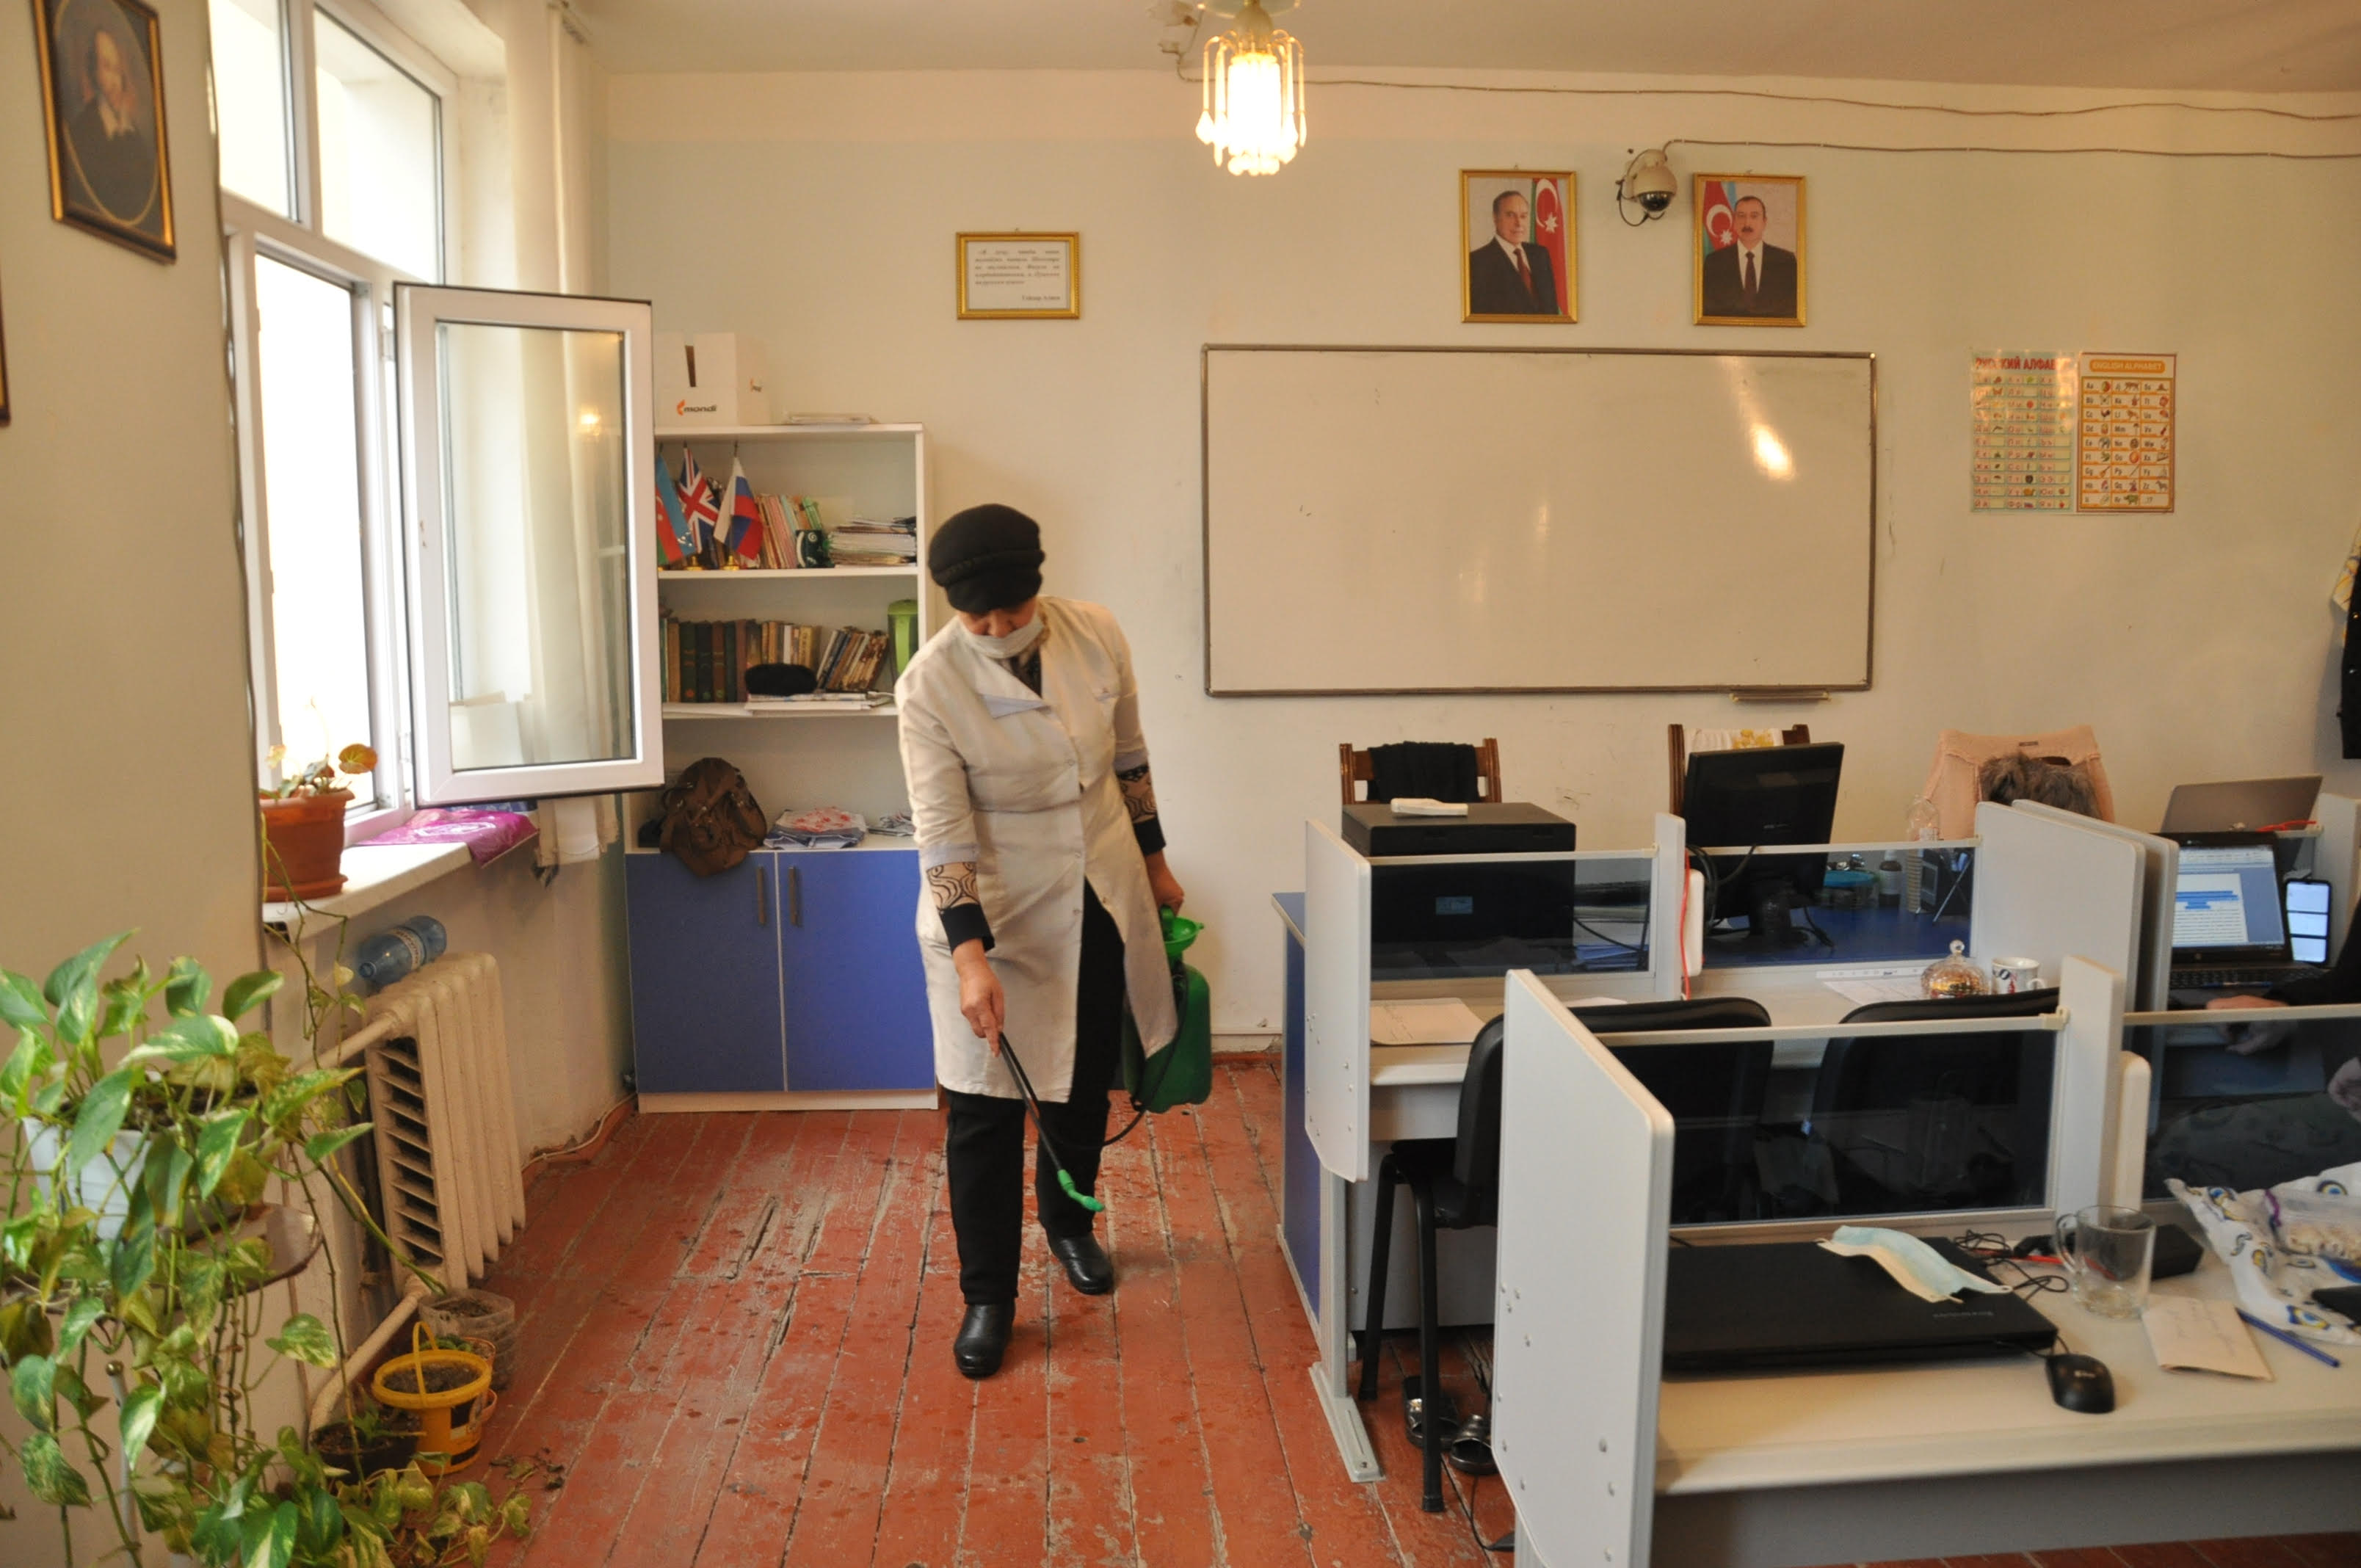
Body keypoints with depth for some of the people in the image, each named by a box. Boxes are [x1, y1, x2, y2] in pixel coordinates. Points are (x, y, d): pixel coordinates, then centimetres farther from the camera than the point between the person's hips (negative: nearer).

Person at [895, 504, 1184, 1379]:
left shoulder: (1096, 635, -8)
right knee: (985, 1104, 0)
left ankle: (1067, 1220, 46)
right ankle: (987, 1297, 18)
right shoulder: (931, 686, -20)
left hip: (1102, 897, 4)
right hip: (998, 909, -4)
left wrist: (1155, 863, 14)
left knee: (1086, 1080, 19)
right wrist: (970, 955, -29)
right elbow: (941, 830, -21)